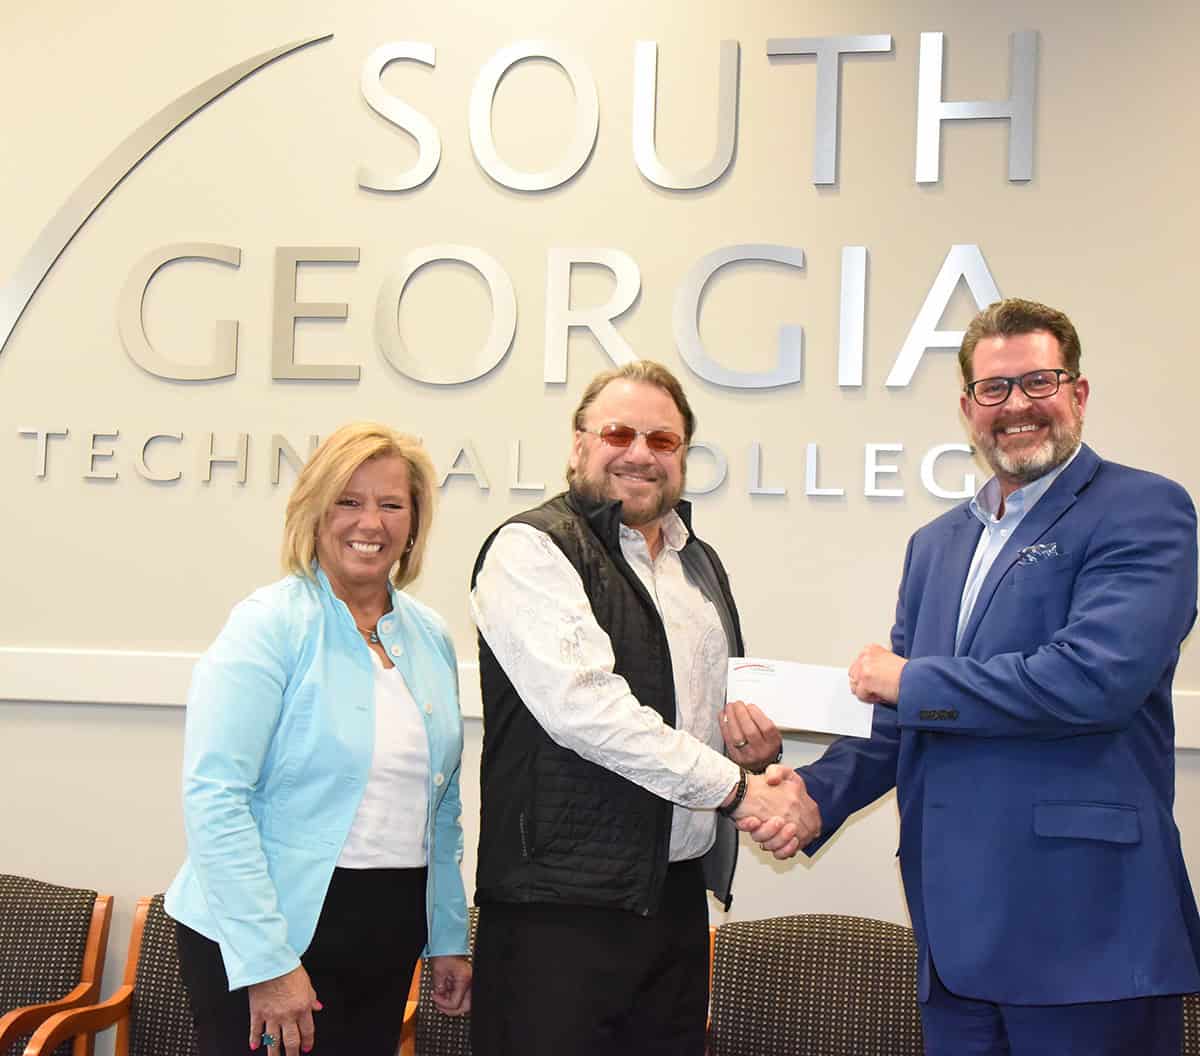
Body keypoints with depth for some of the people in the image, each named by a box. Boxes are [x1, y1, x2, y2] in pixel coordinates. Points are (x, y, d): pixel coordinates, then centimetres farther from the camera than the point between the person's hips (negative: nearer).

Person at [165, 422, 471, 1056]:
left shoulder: (430, 637, 9)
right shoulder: (270, 624, -10)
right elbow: (214, 799, -17)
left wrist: (449, 939, 14)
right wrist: (268, 963, -20)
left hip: (389, 942, 6)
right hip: (258, 940, -6)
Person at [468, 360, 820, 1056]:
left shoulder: (700, 562, 18)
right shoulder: (532, 549, -7)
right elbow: (583, 704, -19)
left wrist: (751, 738, 4)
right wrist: (737, 785, -15)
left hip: (680, 892, 7)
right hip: (564, 903, -7)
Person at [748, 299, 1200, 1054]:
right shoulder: (937, 545, 17)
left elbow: (1097, 678, -20)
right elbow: (898, 720, 18)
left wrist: (913, 681, -8)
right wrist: (818, 793, -2)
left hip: (1084, 930, -6)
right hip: (956, 930, 6)